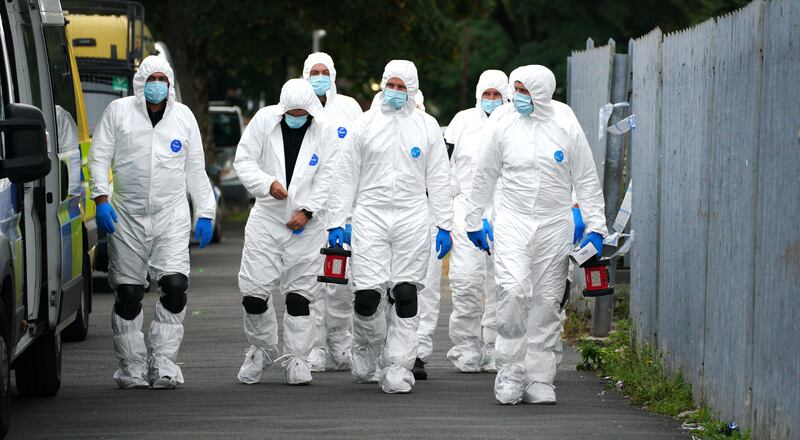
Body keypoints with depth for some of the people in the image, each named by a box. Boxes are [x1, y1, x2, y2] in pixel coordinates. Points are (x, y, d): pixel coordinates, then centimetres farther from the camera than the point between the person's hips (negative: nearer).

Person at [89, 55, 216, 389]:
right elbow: (99, 157, 3)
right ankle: (132, 368, 10)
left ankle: (164, 363, -9)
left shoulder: (183, 117, 11)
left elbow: (195, 169, 14)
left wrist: (205, 212, 9)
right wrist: (101, 198, -9)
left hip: (172, 216, 1)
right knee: (128, 295, 1)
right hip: (127, 216, -1)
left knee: (175, 287, -14)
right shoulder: (118, 112, 4)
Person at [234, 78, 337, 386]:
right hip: (266, 219, 1)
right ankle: (262, 349, 19)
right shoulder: (263, 120, -4)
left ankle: (296, 359, 11)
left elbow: (327, 177, -4)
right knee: (254, 290, -2)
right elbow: (243, 161, -2)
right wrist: (267, 184, -18)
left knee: (299, 295, 1)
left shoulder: (324, 131, -5)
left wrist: (308, 210, -13)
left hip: (306, 223, -1)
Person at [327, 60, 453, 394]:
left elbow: (438, 180, 9)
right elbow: (347, 176, 8)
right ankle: (367, 351, 21)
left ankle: (398, 368, 2)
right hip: (370, 216, 0)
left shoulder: (427, 126, 8)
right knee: (366, 297, -7)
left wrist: (445, 225, 4)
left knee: (405, 296, -3)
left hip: (412, 219, 0)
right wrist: (336, 222, 3)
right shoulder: (365, 124, 7)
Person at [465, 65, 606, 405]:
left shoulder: (568, 130, 1)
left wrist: (595, 227, 0)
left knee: (547, 301, 2)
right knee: (513, 290, -19)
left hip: (554, 226, 1)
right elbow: (484, 177, 14)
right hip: (512, 221, -1)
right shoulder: (503, 128, 3)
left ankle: (539, 380, 9)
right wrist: (474, 221, 16)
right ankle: (509, 374, -12)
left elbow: (587, 182, 6)